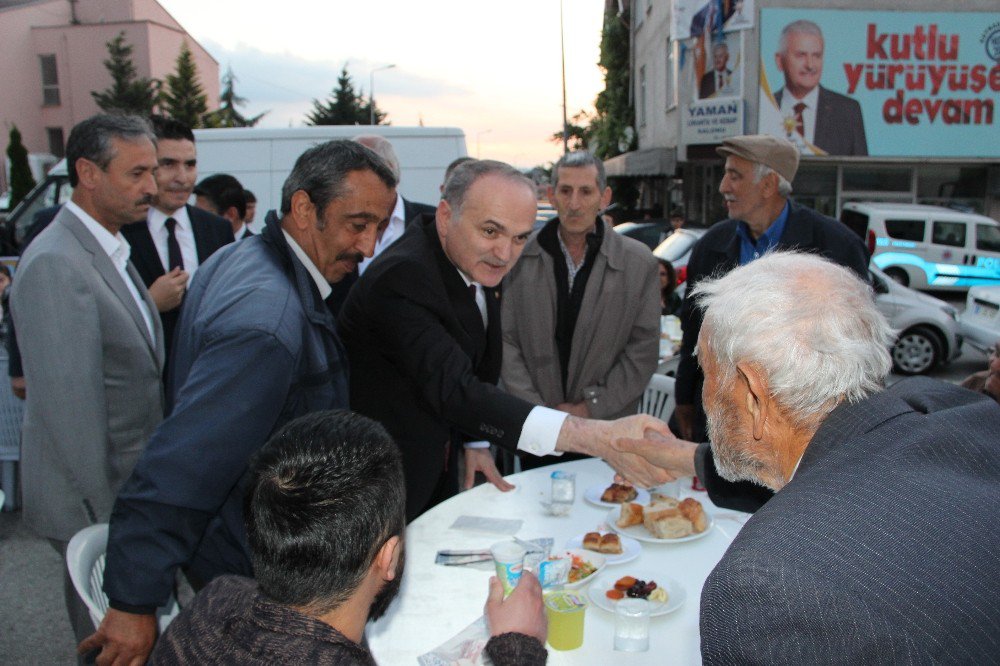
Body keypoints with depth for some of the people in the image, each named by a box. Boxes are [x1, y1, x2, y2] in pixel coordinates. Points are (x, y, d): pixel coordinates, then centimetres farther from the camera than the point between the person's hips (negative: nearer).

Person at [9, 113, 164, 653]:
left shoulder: (110, 249, 9)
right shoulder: (54, 264, -22)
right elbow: (69, 402, -24)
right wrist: (107, 515, -19)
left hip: (131, 486, 9)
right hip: (94, 502, -8)